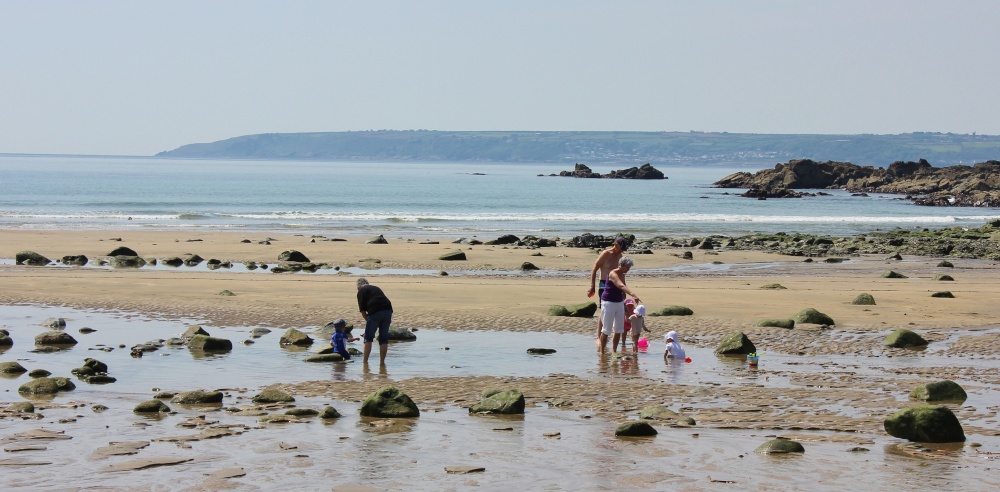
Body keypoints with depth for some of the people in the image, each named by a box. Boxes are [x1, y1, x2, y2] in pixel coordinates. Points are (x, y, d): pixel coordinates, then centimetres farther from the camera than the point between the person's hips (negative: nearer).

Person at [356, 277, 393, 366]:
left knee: (368, 338, 5)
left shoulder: (361, 291, 12)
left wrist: (367, 320, 16)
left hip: (375, 312, -5)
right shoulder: (376, 288, 30)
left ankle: (365, 361, 1)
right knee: (384, 338, 12)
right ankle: (382, 362, 12)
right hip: (388, 310, 5)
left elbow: (362, 310, 4)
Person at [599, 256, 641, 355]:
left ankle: (614, 351, 19)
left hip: (619, 303, 8)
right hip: (608, 302, -8)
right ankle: (601, 351, 6)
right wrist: (633, 294, -51)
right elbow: (621, 286, -38)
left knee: (619, 329, 8)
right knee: (606, 329, -3)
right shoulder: (613, 274, -21)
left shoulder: (622, 275, 6)